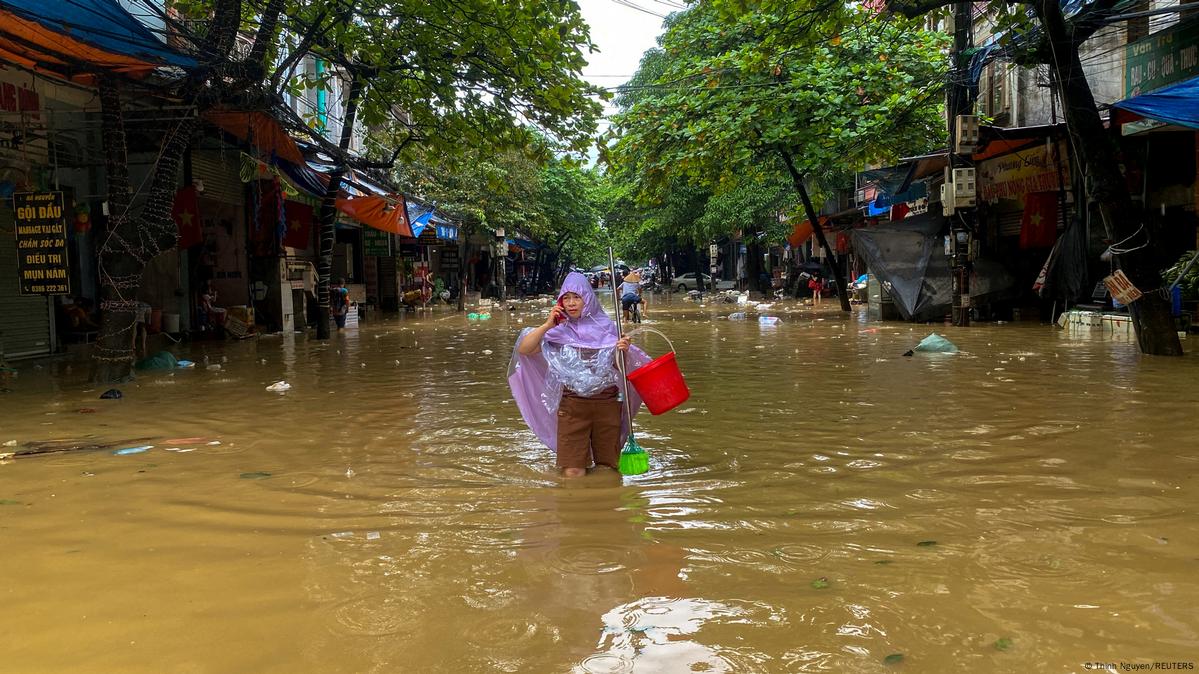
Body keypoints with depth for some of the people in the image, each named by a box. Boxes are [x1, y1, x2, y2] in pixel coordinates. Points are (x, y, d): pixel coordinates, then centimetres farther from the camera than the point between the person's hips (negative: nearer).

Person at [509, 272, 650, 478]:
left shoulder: (605, 327, 2)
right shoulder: (559, 331, 0)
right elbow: (523, 350, -7)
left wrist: (624, 351, -13)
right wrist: (547, 325, -12)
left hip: (607, 402, 1)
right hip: (572, 405, -1)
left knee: (608, 469, 10)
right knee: (572, 473, -4)